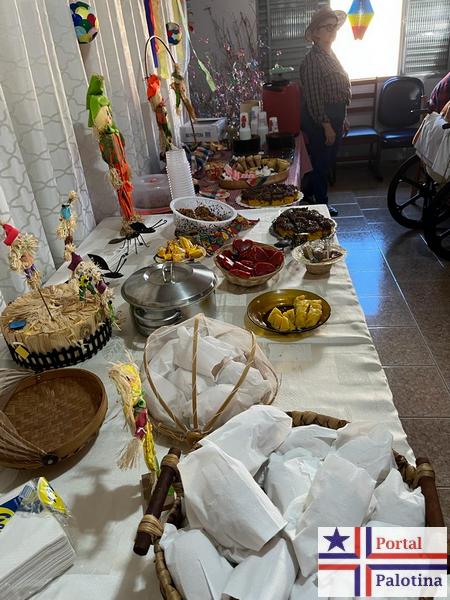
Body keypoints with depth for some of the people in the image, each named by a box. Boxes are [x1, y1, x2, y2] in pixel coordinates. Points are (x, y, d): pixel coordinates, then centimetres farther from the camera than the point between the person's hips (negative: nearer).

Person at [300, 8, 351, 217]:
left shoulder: (330, 55, 13)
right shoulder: (313, 60, -17)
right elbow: (313, 98, -21)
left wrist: (342, 119, 19)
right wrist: (327, 126, -20)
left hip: (335, 117, 9)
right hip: (319, 121, -9)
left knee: (328, 161, 18)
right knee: (321, 163, 4)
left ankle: (307, 192, 35)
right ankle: (321, 205, 19)